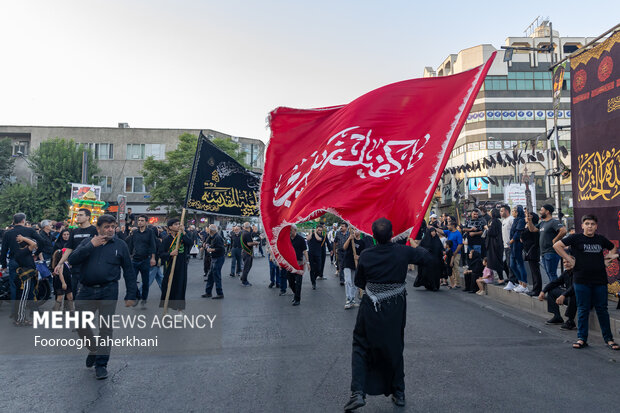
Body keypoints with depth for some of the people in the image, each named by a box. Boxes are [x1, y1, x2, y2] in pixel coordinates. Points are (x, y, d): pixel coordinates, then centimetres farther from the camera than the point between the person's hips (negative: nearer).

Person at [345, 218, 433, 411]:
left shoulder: (366, 255, -12)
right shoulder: (404, 252, -12)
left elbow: (359, 282, 1)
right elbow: (428, 258, 4)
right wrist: (417, 248, 21)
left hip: (371, 308, -1)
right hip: (396, 309, 2)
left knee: (361, 347, 12)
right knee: (395, 349, 19)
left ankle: (358, 392, 2)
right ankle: (399, 393, 30)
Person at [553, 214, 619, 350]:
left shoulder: (601, 239, 9)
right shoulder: (576, 238, -3)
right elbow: (557, 245, -7)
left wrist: (608, 258, 11)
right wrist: (569, 259, -8)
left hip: (600, 280, 3)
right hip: (581, 280, -3)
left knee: (602, 309, 9)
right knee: (583, 310, 5)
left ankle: (609, 339, 20)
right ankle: (581, 338, 14)